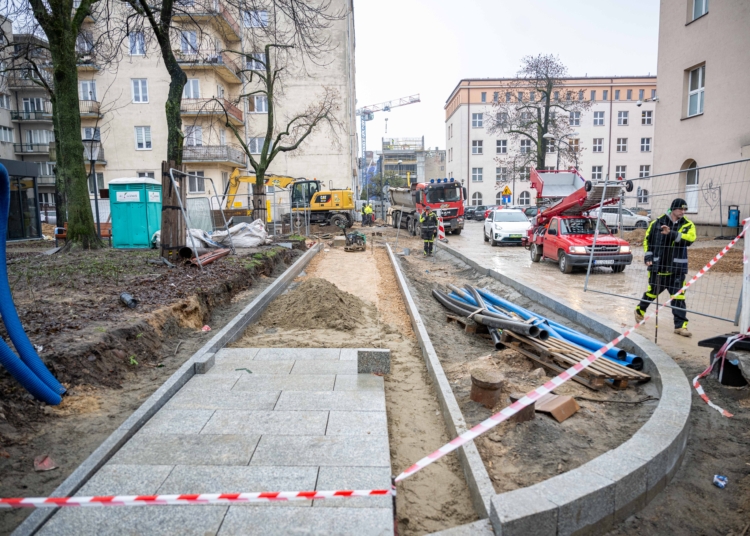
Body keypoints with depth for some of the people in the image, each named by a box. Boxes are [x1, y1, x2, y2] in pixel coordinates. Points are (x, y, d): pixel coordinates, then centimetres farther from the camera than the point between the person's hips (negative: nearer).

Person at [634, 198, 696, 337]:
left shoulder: (688, 225, 2)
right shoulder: (657, 223, 0)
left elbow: (690, 238, -17)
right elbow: (647, 240, 10)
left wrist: (672, 234, -29)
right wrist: (648, 256, 1)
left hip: (677, 268, 1)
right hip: (658, 266, -1)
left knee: (679, 297, -1)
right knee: (652, 292, 11)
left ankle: (680, 325, 5)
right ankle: (640, 310, 37)